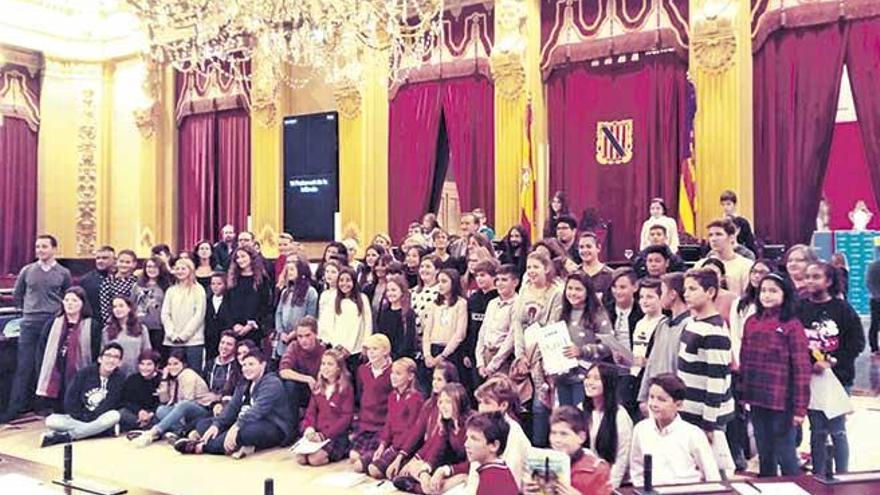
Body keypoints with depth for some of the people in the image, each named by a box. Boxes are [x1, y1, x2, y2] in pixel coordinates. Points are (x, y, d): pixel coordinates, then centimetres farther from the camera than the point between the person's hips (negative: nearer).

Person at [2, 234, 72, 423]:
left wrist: (59, 312, 5)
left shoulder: (63, 273, 2)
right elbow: (17, 295, 17)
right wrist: (28, 309, 13)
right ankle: (15, 407, 5)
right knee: (24, 366, 0)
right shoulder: (27, 271, 5)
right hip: (29, 323, 1)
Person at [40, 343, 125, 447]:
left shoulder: (119, 379, -3)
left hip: (98, 419, -1)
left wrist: (89, 418, -18)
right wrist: (79, 417, -12)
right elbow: (69, 399, -2)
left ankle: (65, 436, -30)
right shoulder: (85, 373, -1)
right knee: (51, 420, -24)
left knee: (114, 415, -34)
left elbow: (110, 404, -11)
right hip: (77, 418, 1)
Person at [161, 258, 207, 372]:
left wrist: (184, 335, -9)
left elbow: (199, 315, -4)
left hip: (193, 340, -3)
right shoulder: (171, 291, 14)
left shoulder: (198, 290, 3)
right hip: (173, 341, 3)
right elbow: (165, 315, 9)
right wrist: (172, 334, -4)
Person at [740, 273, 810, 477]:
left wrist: (800, 407, -12)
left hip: (782, 402, -5)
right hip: (756, 401, 5)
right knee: (764, 456, 17)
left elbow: (802, 368, -10)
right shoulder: (751, 322, 7)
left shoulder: (792, 324, -9)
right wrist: (743, 394, 8)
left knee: (785, 456, 4)